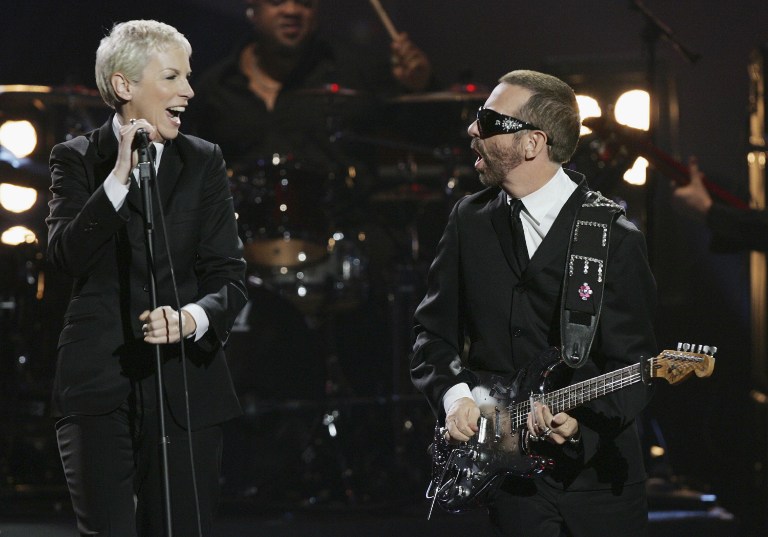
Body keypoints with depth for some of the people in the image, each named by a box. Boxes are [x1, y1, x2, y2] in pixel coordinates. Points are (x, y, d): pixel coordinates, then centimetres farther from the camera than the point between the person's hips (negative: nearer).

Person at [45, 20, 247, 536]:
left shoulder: (204, 162, 9)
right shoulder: (77, 160, 4)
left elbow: (229, 275, 3)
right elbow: (66, 254, -11)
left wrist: (192, 318, -18)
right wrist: (119, 178, -19)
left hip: (186, 384, 2)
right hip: (100, 385, -2)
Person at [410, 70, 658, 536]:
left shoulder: (615, 238, -8)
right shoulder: (471, 220, 6)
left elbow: (633, 366, -9)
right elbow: (433, 331, 11)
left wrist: (581, 418, -25)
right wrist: (454, 395, -7)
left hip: (599, 472, -3)